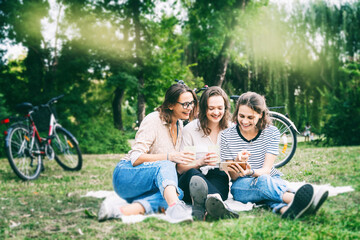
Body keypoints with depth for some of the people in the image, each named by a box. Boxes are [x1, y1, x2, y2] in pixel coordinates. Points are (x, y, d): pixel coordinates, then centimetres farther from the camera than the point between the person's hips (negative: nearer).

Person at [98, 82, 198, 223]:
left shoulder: (179, 124, 11)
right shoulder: (153, 120, -13)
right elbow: (136, 158, -22)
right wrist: (169, 157, -32)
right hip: (125, 176, -6)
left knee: (178, 193, -29)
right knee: (165, 166, -36)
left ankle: (121, 211, -44)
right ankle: (175, 208, -63)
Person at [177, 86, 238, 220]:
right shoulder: (191, 129, 4)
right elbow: (180, 168, 1)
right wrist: (200, 162, -20)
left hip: (218, 182, 2)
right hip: (188, 182, -1)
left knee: (221, 175, -35)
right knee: (193, 174, -38)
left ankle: (200, 205, -66)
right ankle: (216, 200, -70)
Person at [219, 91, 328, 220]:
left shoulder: (272, 133, -2)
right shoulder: (226, 136, -3)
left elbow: (266, 170, -10)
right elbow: (233, 176, -4)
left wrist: (251, 172, -33)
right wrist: (237, 162, -29)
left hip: (271, 180, 2)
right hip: (241, 187, -1)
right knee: (263, 181, -36)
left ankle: (284, 209, -70)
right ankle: (293, 198, -66)